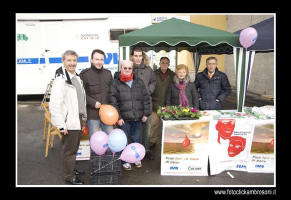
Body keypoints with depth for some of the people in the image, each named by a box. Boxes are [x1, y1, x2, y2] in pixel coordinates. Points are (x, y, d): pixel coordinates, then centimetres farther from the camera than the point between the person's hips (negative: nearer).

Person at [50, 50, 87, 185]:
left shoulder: (77, 78, 11)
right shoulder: (61, 80, -18)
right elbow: (54, 105, -22)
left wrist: (84, 116, 17)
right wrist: (61, 125, -22)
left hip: (78, 120, 8)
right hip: (69, 123, -8)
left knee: (75, 147, 22)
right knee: (69, 149, 7)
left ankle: (72, 168, 41)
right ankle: (69, 176, 24)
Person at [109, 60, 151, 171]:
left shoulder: (139, 82, 9)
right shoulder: (115, 83, -1)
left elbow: (146, 98, 10)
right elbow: (113, 102, -5)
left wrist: (146, 113, 4)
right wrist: (118, 117, -10)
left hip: (138, 118, 3)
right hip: (124, 118, -3)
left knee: (137, 139, 13)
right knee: (125, 140, 4)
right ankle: (125, 160, 21)